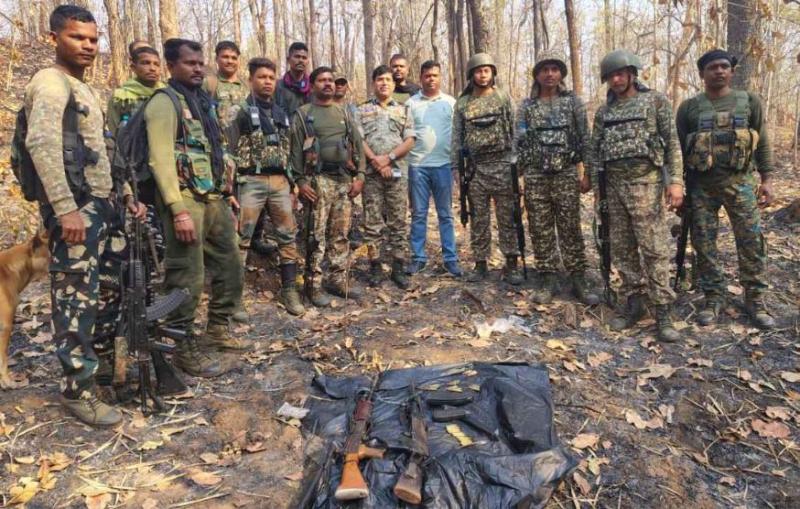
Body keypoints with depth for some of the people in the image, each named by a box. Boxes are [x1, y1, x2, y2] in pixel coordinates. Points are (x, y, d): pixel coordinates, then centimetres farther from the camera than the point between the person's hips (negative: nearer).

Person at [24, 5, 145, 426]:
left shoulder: (86, 90, 21)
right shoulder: (51, 82, -7)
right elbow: (41, 144, -21)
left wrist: (125, 196, 19)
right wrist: (65, 209, -27)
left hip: (103, 205, 9)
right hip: (75, 209, -9)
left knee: (109, 291, 14)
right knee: (77, 301, -5)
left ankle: (103, 362, 29)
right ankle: (78, 391, 4)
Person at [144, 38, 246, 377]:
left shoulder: (204, 100, 20)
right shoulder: (164, 102, -6)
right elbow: (161, 159, -16)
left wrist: (228, 192, 18)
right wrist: (178, 209, -23)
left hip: (214, 198, 9)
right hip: (186, 199, -9)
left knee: (229, 266, 14)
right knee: (187, 276, -5)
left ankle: (217, 331, 29)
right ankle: (186, 348, 7)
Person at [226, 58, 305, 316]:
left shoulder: (281, 114, 17)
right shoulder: (241, 111, -1)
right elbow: (229, 151, -5)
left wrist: (292, 185, 16)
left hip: (280, 182, 5)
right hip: (251, 181, -5)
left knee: (288, 236, 5)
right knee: (240, 238, -3)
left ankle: (289, 289, 16)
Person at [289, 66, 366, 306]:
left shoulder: (344, 113, 15)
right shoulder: (302, 114, 2)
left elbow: (357, 145, 14)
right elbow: (296, 150, -3)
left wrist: (359, 176, 3)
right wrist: (301, 181, -12)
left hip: (344, 180, 5)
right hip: (318, 180, -4)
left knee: (340, 234, 8)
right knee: (317, 236, -4)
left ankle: (338, 280, 17)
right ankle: (313, 285, 3)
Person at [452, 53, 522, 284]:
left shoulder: (503, 98, 4)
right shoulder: (462, 103, 8)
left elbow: (515, 131, 2)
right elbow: (457, 137, 10)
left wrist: (518, 162, -6)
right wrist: (455, 166, 3)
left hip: (502, 165, -2)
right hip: (475, 168, 2)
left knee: (507, 217, 0)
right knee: (478, 218, 6)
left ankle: (511, 264, 7)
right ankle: (481, 263, 15)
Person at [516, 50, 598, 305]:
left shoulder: (573, 101, 6)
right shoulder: (526, 106, 8)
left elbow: (584, 138, 5)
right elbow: (519, 141, 8)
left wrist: (588, 172, -1)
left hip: (566, 174, -1)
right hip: (535, 176, 1)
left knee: (571, 229, 0)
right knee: (540, 231, 3)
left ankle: (578, 280, 8)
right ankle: (547, 280, 12)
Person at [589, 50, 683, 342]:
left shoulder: (655, 101, 3)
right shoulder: (603, 112, 14)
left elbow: (672, 143, -2)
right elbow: (595, 151, 15)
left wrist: (675, 181, -11)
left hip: (645, 181, -5)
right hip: (614, 183, 5)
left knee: (654, 248, -7)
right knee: (622, 249, 7)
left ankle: (662, 313, -2)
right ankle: (634, 304, 17)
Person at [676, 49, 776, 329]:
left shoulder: (750, 101, 7)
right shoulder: (688, 107, 4)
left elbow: (762, 143, 8)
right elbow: (678, 148, 6)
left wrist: (767, 179, 2)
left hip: (740, 182, 0)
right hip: (701, 185, 0)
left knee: (751, 241, 0)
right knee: (704, 244, 2)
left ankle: (755, 300, 11)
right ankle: (713, 298, 14)